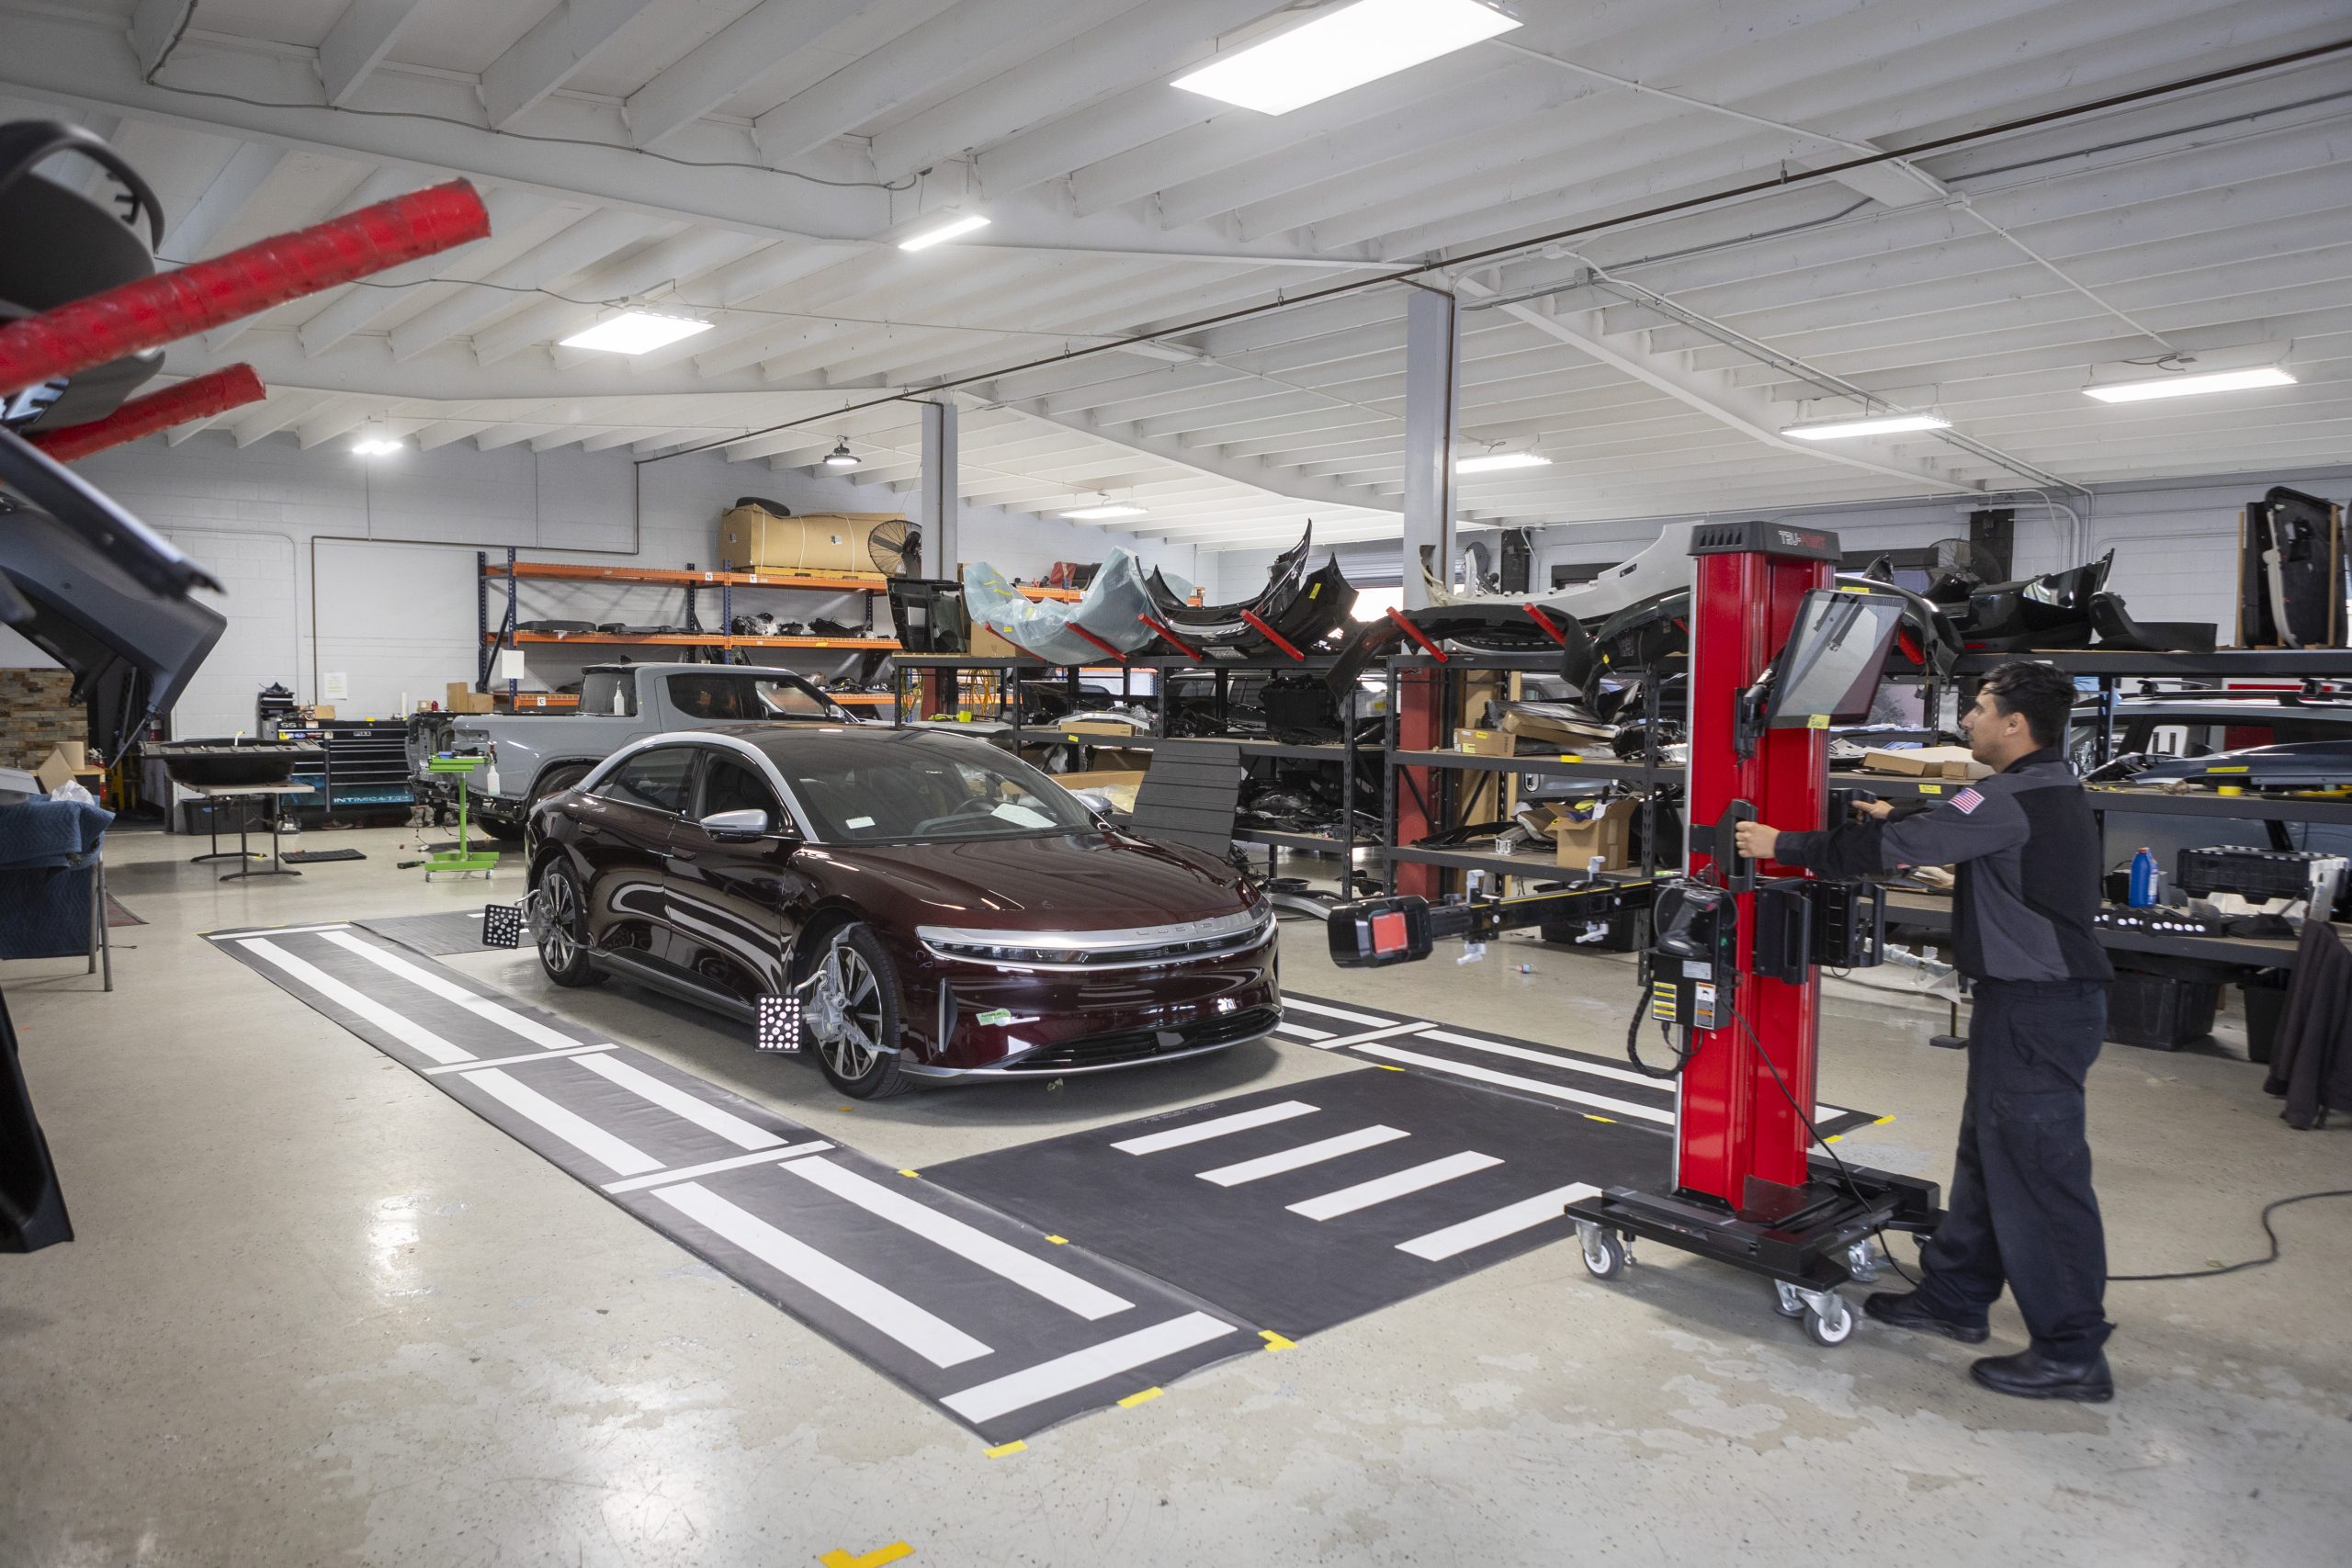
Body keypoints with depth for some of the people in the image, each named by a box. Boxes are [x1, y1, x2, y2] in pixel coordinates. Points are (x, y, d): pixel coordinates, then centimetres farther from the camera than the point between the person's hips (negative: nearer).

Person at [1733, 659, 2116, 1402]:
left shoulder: (2013, 801, -20)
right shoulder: (2047, 791, 12)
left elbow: (1896, 847, -19)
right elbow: (1950, 820, 30)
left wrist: (1786, 847, -11)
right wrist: (1894, 814, 45)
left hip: (2038, 1007, -11)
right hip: (2033, 998, 11)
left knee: (2038, 1171, -4)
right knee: (1988, 1153, 18)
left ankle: (2071, 1353, 5)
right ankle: (1955, 1296, 30)